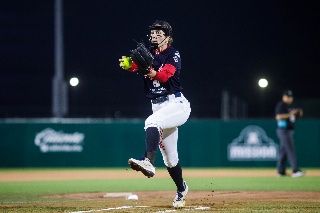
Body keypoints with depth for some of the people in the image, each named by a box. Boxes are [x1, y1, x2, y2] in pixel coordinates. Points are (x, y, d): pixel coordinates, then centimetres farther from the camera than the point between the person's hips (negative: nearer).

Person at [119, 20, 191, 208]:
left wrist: (153, 72, -48)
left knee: (152, 122, -36)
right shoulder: (148, 54, 10)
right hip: (158, 106, 7)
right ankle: (181, 189, 32)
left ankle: (148, 162, -51)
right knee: (169, 157, 12)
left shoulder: (174, 55, -7)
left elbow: (165, 75, -26)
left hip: (177, 104, -7)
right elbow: (135, 65, -12)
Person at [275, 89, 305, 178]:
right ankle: (295, 170, -20)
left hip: (289, 131, 10)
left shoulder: (288, 106, 20)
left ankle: (281, 171, 14)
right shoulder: (281, 105, -10)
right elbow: (278, 117, -22)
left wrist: (298, 115, 7)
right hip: (283, 130, -10)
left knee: (284, 150, 11)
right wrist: (290, 114, -21)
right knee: (290, 150, -15)